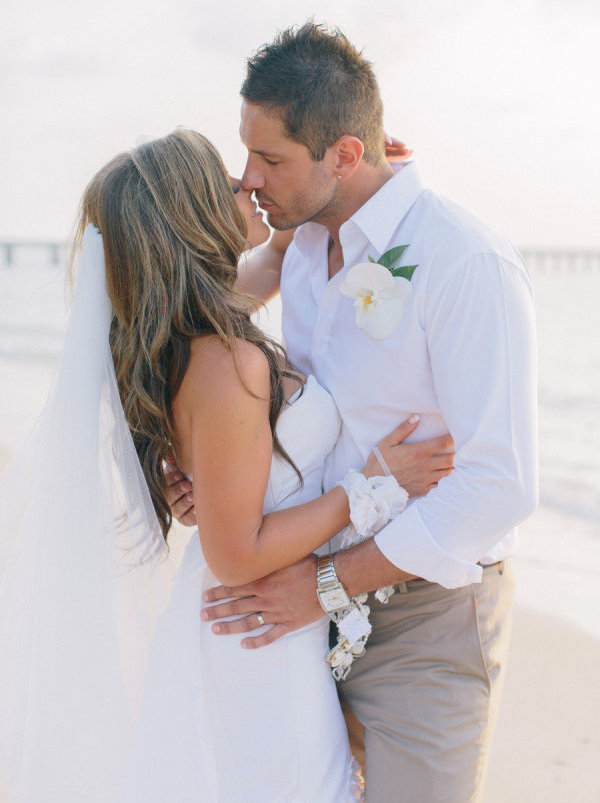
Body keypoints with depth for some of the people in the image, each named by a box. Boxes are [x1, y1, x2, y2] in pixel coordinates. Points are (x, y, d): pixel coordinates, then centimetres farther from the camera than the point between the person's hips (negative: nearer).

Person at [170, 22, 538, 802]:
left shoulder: (468, 262, -21)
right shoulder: (305, 251, 5)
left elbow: (500, 483, -24)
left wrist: (328, 584, -21)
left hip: (425, 616, -7)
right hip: (320, 609, 7)